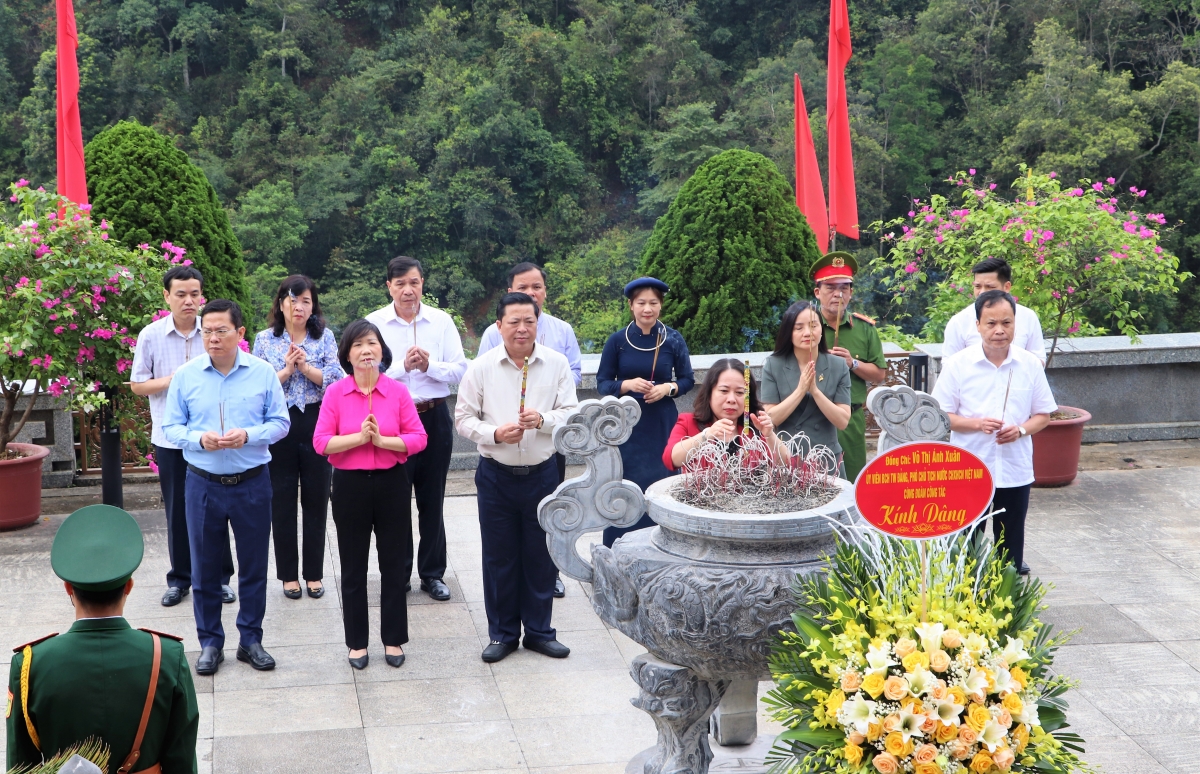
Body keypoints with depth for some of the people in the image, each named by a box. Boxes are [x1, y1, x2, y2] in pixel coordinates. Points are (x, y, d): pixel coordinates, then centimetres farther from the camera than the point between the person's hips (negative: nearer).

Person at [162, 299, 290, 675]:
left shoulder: (263, 373, -4)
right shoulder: (186, 375, -2)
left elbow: (280, 422, -1)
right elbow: (171, 426, 2)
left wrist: (247, 436, -19)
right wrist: (198, 439, -18)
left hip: (252, 484, 0)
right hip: (203, 484, 1)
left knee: (253, 567, 9)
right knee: (204, 568, 8)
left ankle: (250, 640, 23)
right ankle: (210, 643, 22)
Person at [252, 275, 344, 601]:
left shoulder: (324, 337, 3)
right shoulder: (265, 339, 3)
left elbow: (335, 380, -6)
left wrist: (306, 366, -18)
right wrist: (287, 370, -15)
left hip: (316, 424, 0)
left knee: (316, 499, 6)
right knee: (282, 501, 5)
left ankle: (314, 573, 17)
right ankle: (288, 574, 17)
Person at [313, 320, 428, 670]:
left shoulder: (398, 391, -2)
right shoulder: (336, 393, -3)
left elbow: (418, 438, -4)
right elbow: (321, 442, -8)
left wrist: (382, 440, -18)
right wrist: (358, 437, -20)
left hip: (391, 484, 0)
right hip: (350, 485, 0)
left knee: (394, 564, 8)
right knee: (353, 567, 9)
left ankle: (393, 639, 21)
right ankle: (357, 641, 21)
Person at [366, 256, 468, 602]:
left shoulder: (442, 321, 2)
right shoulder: (374, 323, -3)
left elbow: (460, 369, -2)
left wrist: (429, 365, -18)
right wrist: (403, 366, -20)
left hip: (434, 416, 2)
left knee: (432, 499, 9)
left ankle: (432, 574, 21)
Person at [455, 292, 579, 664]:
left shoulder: (556, 364, -2)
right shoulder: (481, 368, -4)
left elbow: (571, 413, -1)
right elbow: (464, 418, -1)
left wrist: (544, 420, -21)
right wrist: (494, 434, -18)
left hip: (542, 474, 1)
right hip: (496, 476, 0)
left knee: (540, 555, 9)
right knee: (499, 557, 8)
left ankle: (539, 630, 25)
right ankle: (502, 633, 22)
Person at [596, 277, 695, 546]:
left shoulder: (673, 339, 0)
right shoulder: (617, 340, -1)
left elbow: (687, 380, 7)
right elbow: (602, 383, 2)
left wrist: (668, 388, -13)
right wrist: (628, 385, -16)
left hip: (662, 426, 0)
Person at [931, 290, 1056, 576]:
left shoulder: (1030, 365, 0)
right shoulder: (957, 365, -6)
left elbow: (1043, 415, 7)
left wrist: (1020, 430, -14)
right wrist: (977, 424, -20)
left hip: (1015, 471, 2)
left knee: (1011, 547, 12)